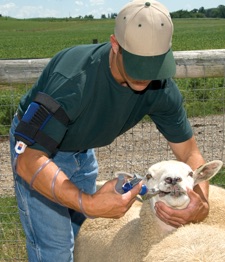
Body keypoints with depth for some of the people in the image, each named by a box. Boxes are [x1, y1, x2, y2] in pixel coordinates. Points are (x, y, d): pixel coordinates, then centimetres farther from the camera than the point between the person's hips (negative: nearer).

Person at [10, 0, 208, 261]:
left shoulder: (161, 87, -22)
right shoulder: (73, 79, -39)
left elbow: (189, 153, -13)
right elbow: (28, 161, -40)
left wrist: (201, 201, -34)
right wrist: (88, 203, -53)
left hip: (82, 150, 6)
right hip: (35, 145, -5)